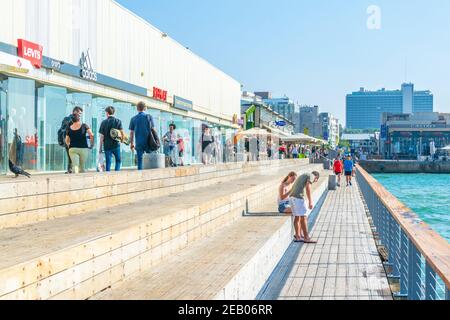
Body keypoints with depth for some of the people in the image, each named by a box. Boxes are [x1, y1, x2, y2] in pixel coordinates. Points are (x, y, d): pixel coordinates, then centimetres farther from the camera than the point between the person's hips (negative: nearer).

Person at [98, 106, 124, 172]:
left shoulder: (104, 122, -1)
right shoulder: (118, 121, -2)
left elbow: (101, 136, -2)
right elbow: (122, 133, -9)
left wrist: (100, 148, 4)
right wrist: (122, 140, 12)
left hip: (107, 146, 0)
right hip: (116, 145, 0)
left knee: (108, 162, 5)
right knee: (118, 161, 14)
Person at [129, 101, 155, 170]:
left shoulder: (134, 119, 4)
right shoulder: (149, 117, 0)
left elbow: (131, 132, 5)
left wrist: (131, 143, 13)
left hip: (139, 143, 1)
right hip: (148, 143, -1)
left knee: (140, 160, 3)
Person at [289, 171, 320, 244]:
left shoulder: (303, 176, 31)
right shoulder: (311, 176, 4)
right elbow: (308, 188, -13)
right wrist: (310, 201, -15)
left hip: (291, 196, 9)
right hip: (298, 197, -9)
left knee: (297, 217, 15)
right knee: (304, 217, -3)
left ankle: (298, 236, 19)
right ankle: (306, 238, -1)